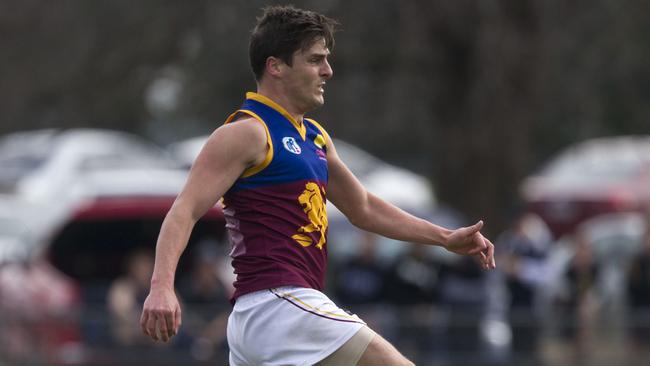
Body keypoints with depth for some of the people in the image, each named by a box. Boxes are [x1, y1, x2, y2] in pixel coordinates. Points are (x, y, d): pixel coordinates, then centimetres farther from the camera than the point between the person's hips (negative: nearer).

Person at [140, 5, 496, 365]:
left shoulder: (314, 137, 22)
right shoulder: (246, 133, -7)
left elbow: (362, 207, 34)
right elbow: (184, 211, -15)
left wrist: (445, 238, 29)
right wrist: (161, 287, -30)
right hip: (278, 304, -10)